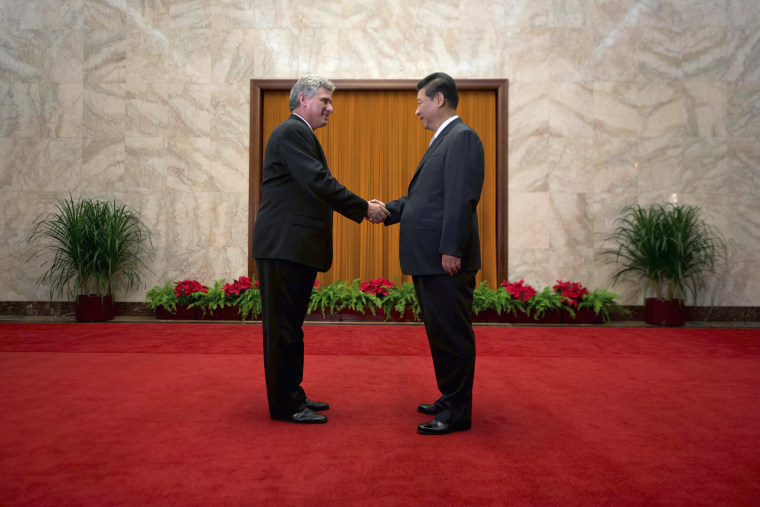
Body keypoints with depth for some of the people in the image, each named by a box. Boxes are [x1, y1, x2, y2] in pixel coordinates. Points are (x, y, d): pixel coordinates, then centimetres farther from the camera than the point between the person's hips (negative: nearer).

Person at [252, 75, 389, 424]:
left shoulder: (300, 134, 23)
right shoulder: (292, 132, -10)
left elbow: (318, 188, 21)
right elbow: (319, 184, -20)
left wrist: (363, 210, 11)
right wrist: (364, 208, -13)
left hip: (296, 247, 10)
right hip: (284, 245, -10)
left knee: (289, 324, 14)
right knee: (283, 325, -3)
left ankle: (291, 395, 24)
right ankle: (284, 405, 5)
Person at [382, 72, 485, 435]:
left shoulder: (462, 137, -9)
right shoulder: (441, 141, 22)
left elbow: (461, 198, -19)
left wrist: (451, 249, -23)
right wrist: (388, 210, 15)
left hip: (447, 260, -10)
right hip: (428, 259, 10)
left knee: (452, 334, -2)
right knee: (439, 333, 17)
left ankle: (458, 412, 8)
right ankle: (450, 399, 29)